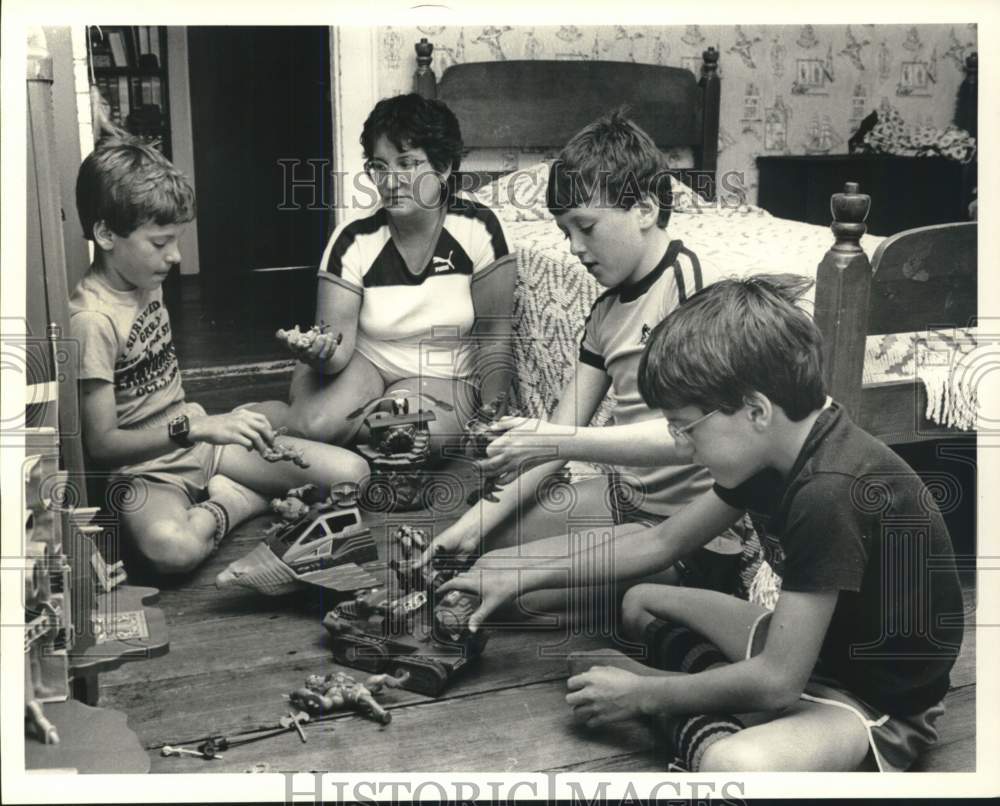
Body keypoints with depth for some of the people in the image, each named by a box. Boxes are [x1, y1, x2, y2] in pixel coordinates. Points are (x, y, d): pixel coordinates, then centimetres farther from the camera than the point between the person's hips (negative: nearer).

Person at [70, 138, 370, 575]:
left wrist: (208, 420, 4)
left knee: (351, 472, -7)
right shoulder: (92, 319, -20)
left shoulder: (148, 282, 5)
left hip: (199, 439, 7)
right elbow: (101, 444, -19)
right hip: (146, 467, -7)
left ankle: (220, 505, 0)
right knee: (174, 548, -43)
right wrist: (194, 427, -27)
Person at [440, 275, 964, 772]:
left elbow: (778, 681, -26)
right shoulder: (772, 454, -3)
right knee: (641, 604, 15)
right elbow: (661, 542, 9)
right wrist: (522, 579, 7)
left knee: (734, 763, -41)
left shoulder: (831, 492, -31)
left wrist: (641, 694, -14)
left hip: (882, 703, -9)